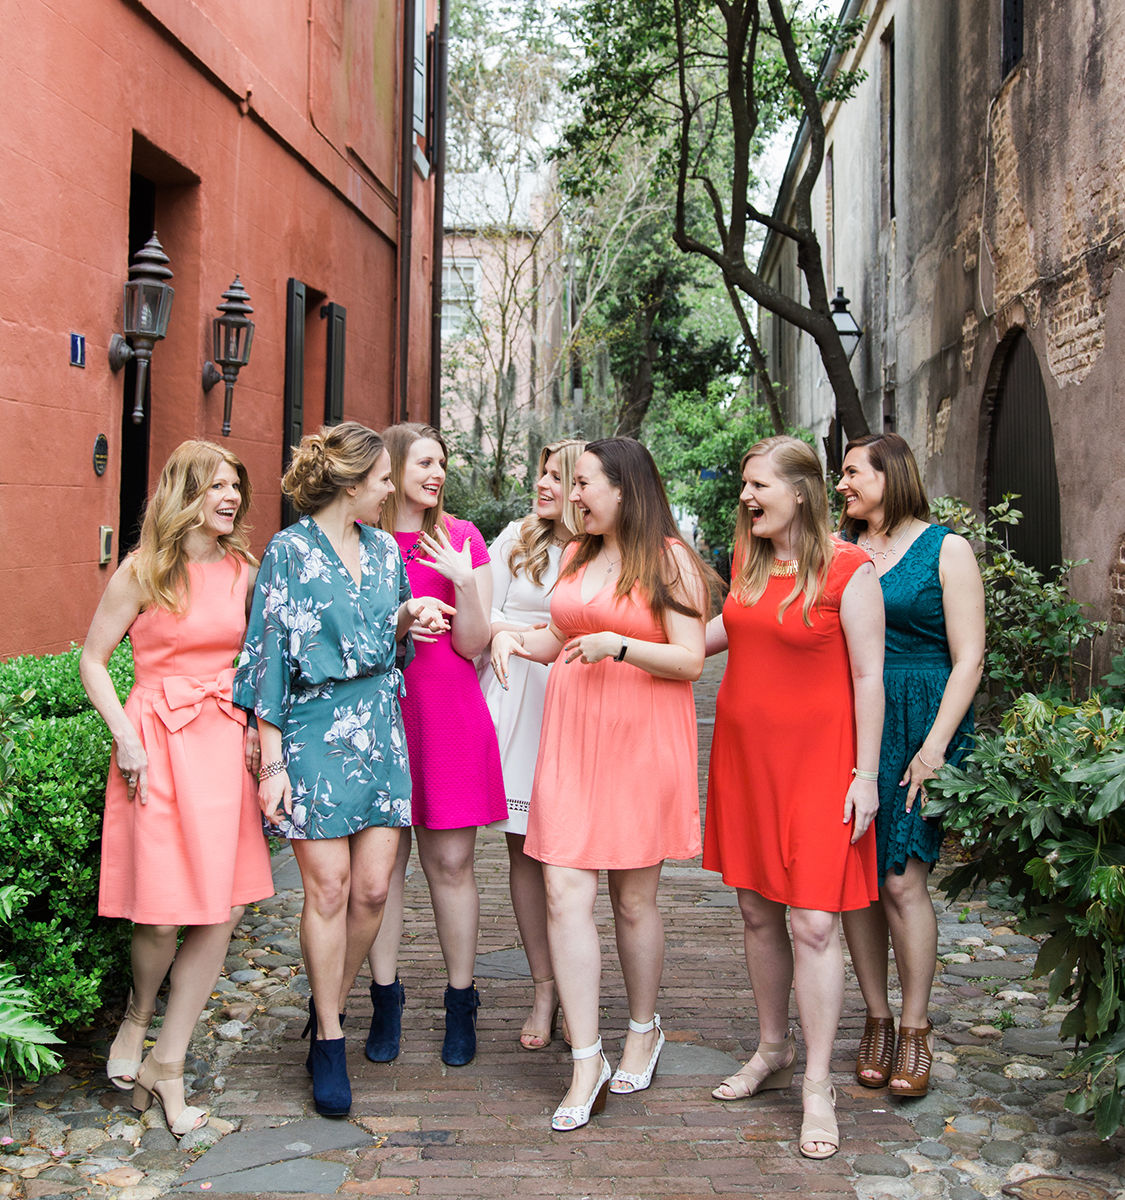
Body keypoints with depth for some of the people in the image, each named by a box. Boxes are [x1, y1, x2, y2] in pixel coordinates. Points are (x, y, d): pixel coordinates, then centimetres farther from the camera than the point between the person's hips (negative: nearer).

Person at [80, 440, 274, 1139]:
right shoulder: (143, 571, -1)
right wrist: (126, 736, -9)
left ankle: (167, 1063, 14)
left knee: (223, 910, 1)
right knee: (164, 911, -5)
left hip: (227, 742, 4)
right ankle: (137, 1016, 28)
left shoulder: (243, 570, 11)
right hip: (159, 742, -4)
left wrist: (257, 728, 5)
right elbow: (93, 661, 2)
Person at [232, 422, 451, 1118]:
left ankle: (331, 1010, 23)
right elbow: (269, 656, -7)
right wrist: (271, 761, -11)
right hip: (314, 729, -5)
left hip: (379, 727, 5)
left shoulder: (385, 549, 13)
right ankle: (329, 1041, 11)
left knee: (373, 888, 2)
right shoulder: (289, 552, -5)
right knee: (328, 887, -4)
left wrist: (409, 619, -1)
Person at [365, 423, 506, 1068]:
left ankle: (462, 1005, 15)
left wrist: (463, 583, -15)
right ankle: (386, 1001, 18)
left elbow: (473, 644, 1)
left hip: (449, 718, 0)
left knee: (451, 862, 2)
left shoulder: (461, 538, 5)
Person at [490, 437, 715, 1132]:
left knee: (634, 900, 7)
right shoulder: (577, 557, 15)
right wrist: (513, 637, 6)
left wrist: (619, 645, -23)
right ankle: (587, 1062, 3)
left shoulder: (670, 561, -4)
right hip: (572, 738, 5)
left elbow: (690, 660, -10)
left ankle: (645, 1030, 30)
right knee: (565, 895, -5)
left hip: (641, 742, -5)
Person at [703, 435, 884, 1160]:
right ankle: (774, 1052, 29)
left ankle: (817, 1087, 5)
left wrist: (865, 774, -11)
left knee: (814, 922, -7)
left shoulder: (849, 569, -10)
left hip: (815, 759, -6)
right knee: (758, 910, 12)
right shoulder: (750, 561, 9)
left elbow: (869, 676, -9)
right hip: (744, 753, 6)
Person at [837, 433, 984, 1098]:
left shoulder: (946, 549, 1)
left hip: (918, 724, -4)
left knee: (901, 880, -7)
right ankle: (877, 1021, 15)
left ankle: (916, 1031, 7)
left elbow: (968, 657, -4)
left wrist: (935, 745, -12)